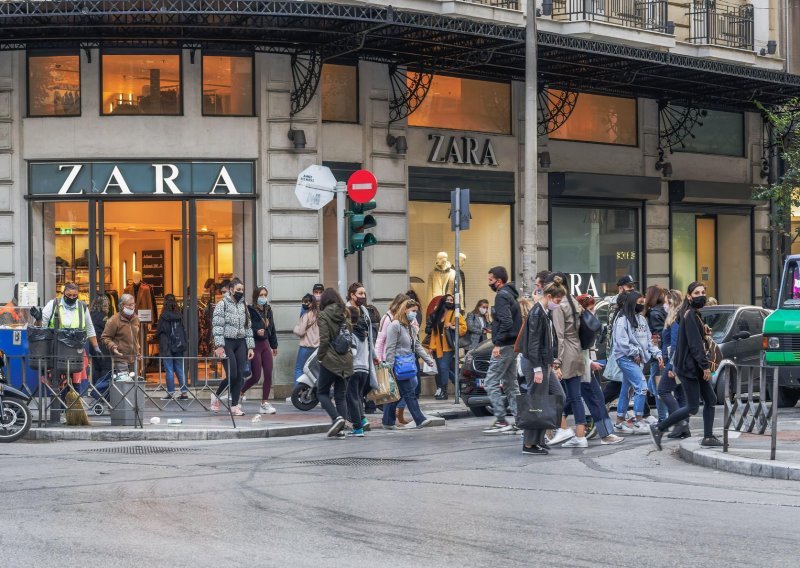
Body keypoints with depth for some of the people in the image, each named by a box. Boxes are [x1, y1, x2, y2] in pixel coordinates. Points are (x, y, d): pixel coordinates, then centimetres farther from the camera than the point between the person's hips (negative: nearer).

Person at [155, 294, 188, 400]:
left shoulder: (164, 316, -11)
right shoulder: (179, 316, 5)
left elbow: (158, 332, -8)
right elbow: (183, 331, 10)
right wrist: (183, 344, 16)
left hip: (167, 346, -5)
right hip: (178, 347, 5)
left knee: (169, 370, -1)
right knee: (180, 369, 9)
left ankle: (170, 393, -1)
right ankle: (184, 392, 8)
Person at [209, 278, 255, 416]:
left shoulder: (243, 306, 14)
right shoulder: (222, 304, -4)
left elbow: (248, 327, 15)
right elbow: (217, 326, -10)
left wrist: (250, 347, 9)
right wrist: (219, 346, -17)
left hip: (240, 343, 6)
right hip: (227, 343, -6)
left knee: (239, 376, 0)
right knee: (232, 375, -11)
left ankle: (234, 406, 5)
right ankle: (216, 395, 14)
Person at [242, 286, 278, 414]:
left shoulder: (268, 310, 12)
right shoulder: (250, 310, -10)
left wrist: (274, 345, 18)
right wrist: (256, 332, -26)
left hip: (265, 344, 7)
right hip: (254, 344, -7)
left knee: (268, 375, 1)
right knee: (256, 376, -6)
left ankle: (265, 403, 7)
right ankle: (239, 394, 16)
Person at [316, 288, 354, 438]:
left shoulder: (324, 315, -8)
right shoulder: (345, 315, 9)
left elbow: (324, 340, -14)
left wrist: (320, 356, -3)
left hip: (330, 360, -5)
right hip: (346, 361, 5)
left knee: (322, 393, 7)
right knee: (340, 396, 9)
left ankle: (336, 418, -14)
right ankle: (339, 429, 5)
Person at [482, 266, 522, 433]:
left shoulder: (502, 296, -13)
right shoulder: (511, 295, 18)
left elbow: (506, 321, -24)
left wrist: (498, 343, -23)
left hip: (504, 346, -10)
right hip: (513, 345, 10)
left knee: (491, 383, -8)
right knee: (510, 383, 13)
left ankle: (500, 421, -11)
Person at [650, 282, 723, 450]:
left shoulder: (694, 315, 15)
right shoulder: (690, 315, -16)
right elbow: (694, 344, -21)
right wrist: (705, 366, -20)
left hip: (696, 367, 10)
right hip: (688, 367, -10)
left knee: (710, 400, 10)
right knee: (693, 408, -6)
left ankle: (708, 438, 13)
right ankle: (658, 428, 2)